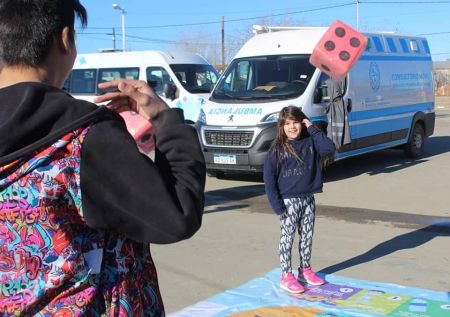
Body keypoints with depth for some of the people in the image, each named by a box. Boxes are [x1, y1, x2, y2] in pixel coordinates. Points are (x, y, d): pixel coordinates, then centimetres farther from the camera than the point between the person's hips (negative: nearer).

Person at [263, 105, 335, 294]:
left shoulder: (310, 142, 2)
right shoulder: (277, 149, -9)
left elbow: (329, 148, -16)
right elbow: (269, 178, -10)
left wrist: (312, 128, -12)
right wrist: (277, 205, -14)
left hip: (308, 199, 4)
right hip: (288, 201, -4)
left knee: (307, 236, 14)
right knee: (287, 238, 2)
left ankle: (305, 270, 30)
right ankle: (286, 276, 10)